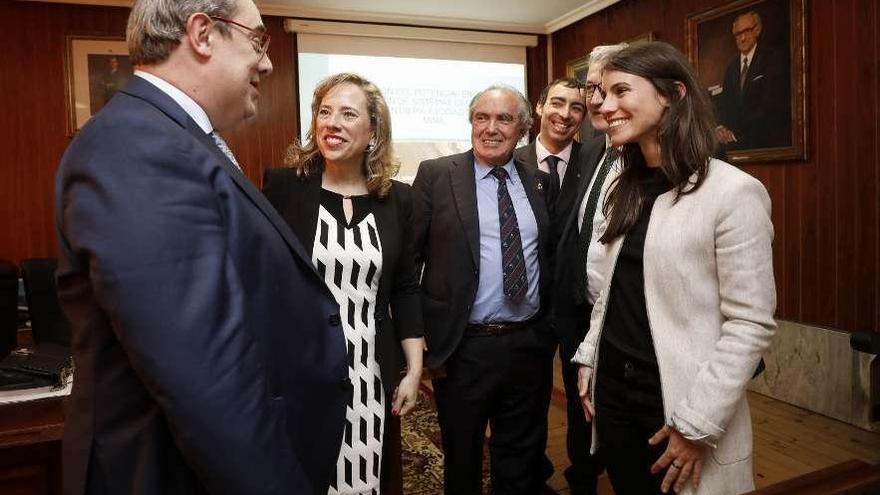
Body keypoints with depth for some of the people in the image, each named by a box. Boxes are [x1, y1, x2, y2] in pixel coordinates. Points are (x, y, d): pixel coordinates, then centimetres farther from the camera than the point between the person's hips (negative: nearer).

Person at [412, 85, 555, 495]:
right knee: (462, 460, 17)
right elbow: (408, 257, -6)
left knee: (522, 461, 20)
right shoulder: (436, 175, -5)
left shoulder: (539, 181, 6)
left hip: (530, 345, 4)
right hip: (463, 348, -3)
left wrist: (552, 326, 6)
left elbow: (548, 256, 14)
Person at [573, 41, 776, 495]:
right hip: (614, 388, 6)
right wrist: (588, 359, 9)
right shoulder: (626, 189, 7)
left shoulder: (733, 192, -15)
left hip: (676, 402, -6)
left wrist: (697, 425, -16)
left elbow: (751, 323, -16)